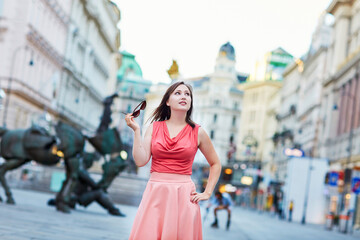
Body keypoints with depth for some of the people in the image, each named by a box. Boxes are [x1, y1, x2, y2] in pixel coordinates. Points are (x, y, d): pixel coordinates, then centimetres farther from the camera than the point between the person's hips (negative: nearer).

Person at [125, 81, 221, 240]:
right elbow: (140, 161, -2)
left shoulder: (197, 133, 6)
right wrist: (136, 130, -3)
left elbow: (215, 164, 16)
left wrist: (207, 193, 7)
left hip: (183, 195, 0)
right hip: (155, 193, 0)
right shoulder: (154, 128, 8)